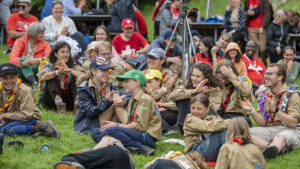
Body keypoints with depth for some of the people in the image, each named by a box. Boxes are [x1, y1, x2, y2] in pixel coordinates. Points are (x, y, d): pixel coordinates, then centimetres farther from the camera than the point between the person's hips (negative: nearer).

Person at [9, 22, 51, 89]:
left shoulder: (45, 44, 7)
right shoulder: (20, 42, 1)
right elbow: (12, 58, -16)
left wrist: (38, 60, -36)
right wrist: (23, 63, -38)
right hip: (23, 71, -1)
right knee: (24, 58, -30)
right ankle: (34, 83, -47)